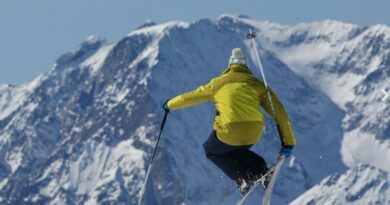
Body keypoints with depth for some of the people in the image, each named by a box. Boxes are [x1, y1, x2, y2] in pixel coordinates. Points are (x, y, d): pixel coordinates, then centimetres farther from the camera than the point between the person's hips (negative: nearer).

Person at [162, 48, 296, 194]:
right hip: (254, 135, 3)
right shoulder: (256, 83, 16)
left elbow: (190, 97, 28)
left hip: (229, 132, -3)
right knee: (236, 149, 36)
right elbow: (279, 112, 9)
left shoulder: (218, 83, 16)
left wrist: (170, 105, 47)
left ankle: (243, 177, 10)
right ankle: (261, 169, 12)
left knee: (211, 150, 30)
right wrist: (288, 142, 12)